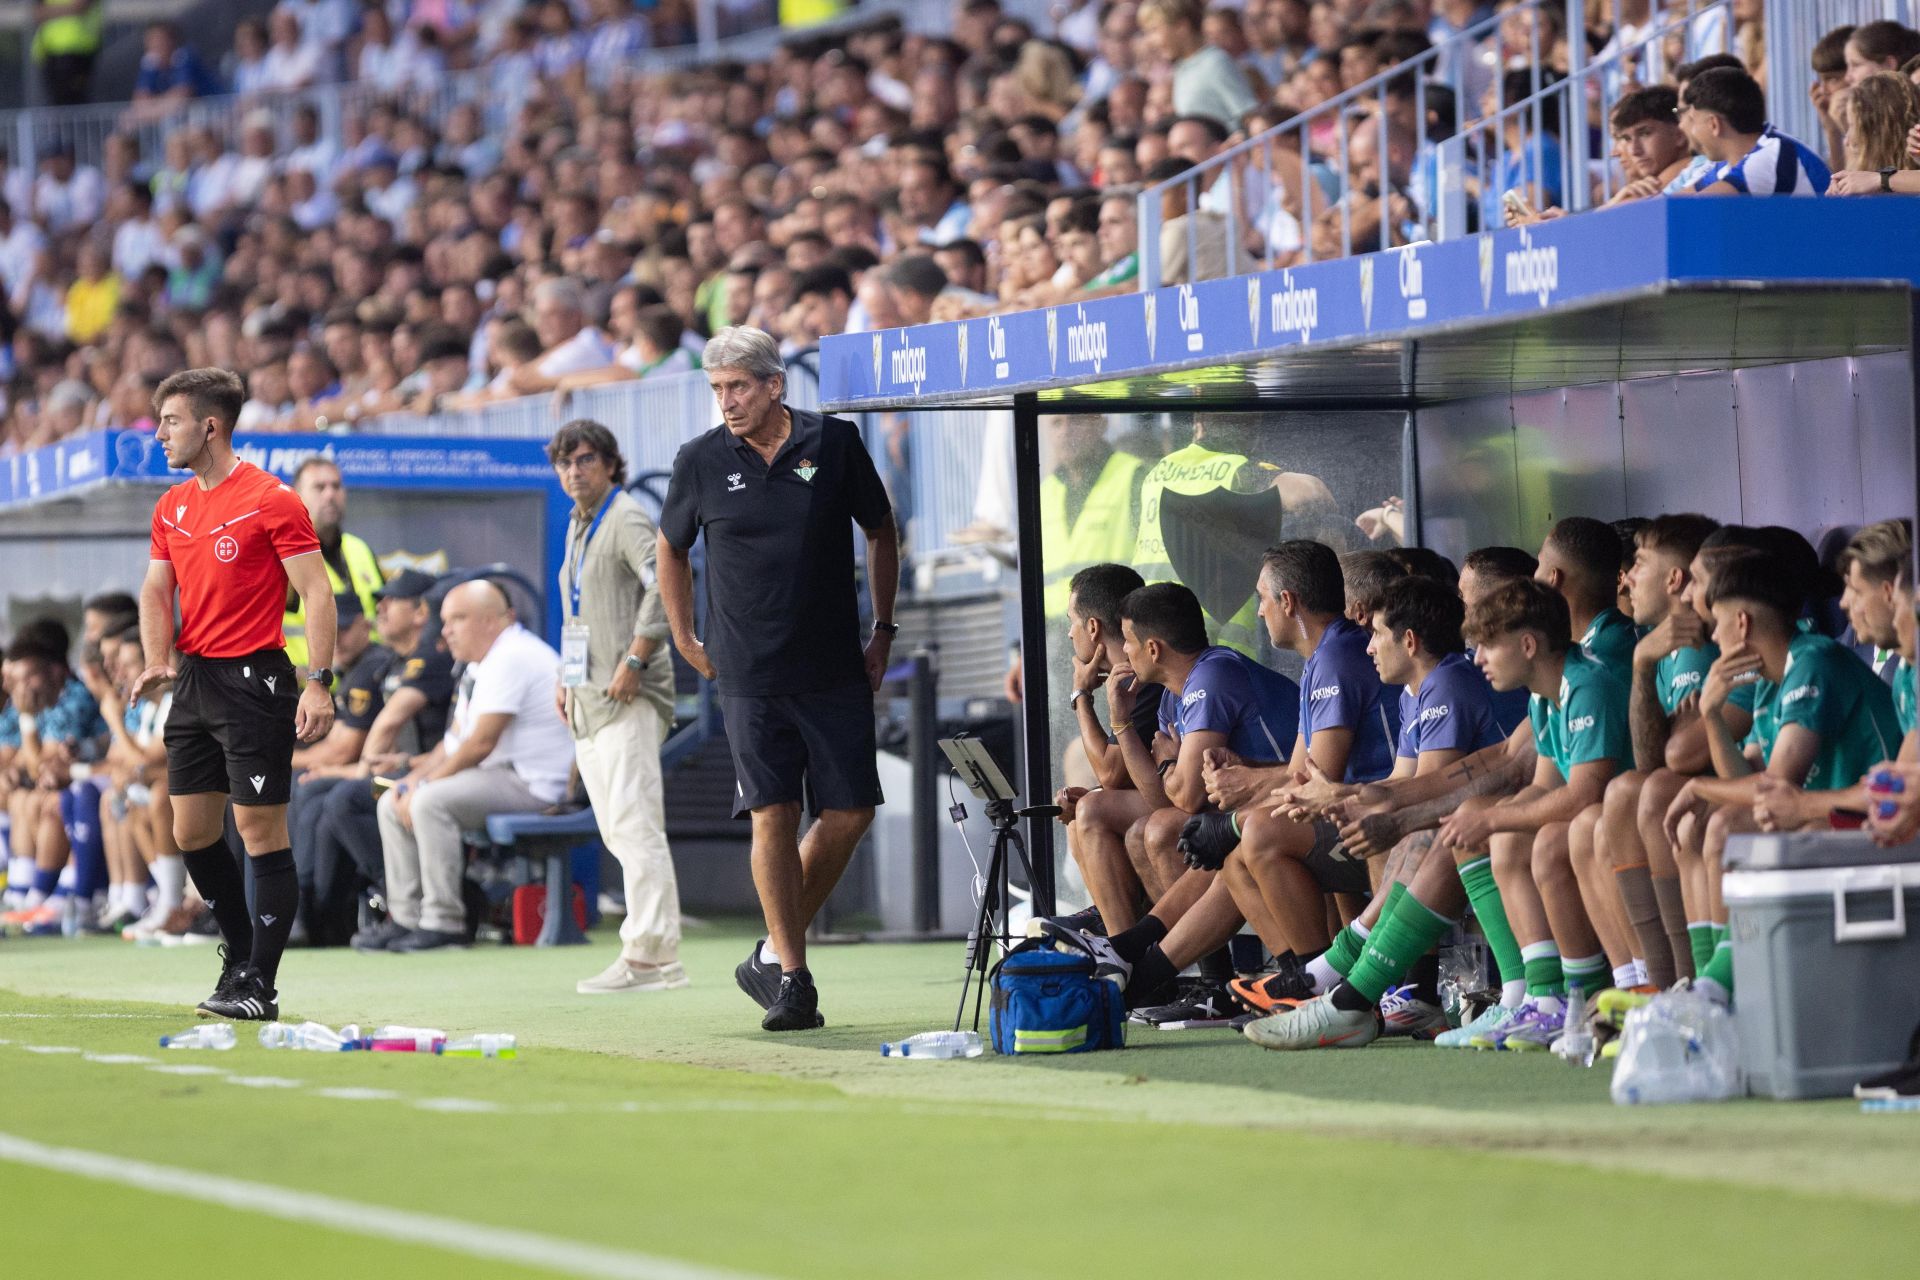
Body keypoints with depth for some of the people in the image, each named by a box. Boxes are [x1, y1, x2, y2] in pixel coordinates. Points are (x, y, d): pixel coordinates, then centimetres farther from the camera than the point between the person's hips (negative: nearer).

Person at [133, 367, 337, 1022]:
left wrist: (319, 684, -18)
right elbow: (156, 590, 18)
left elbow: (317, 592, -11)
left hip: (255, 679, -8)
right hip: (195, 682, 8)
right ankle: (241, 954, 25)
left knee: (261, 830, -6)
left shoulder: (271, 500, -9)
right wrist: (159, 660, 0)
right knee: (192, 832, 9)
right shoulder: (172, 507, 13)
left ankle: (259, 986, -3)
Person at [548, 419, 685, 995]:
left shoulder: (627, 519, -8)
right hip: (588, 700, 10)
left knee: (633, 821, -14)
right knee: (617, 830, 8)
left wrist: (634, 661, -23)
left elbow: (665, 585, -22)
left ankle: (648, 953, -16)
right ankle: (657, 953, 11)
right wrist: (567, 677, 18)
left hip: (628, 696, -10)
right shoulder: (577, 526, 20)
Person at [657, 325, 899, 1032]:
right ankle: (792, 976, 1)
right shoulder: (700, 461, -1)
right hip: (749, 676, -1)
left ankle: (774, 952, 16)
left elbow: (881, 532, 13)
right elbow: (672, 548, 16)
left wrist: (883, 630, 11)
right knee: (774, 816, -7)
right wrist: (686, 641, 14)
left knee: (849, 813, -2)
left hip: (836, 671, 1)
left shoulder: (835, 443, -1)